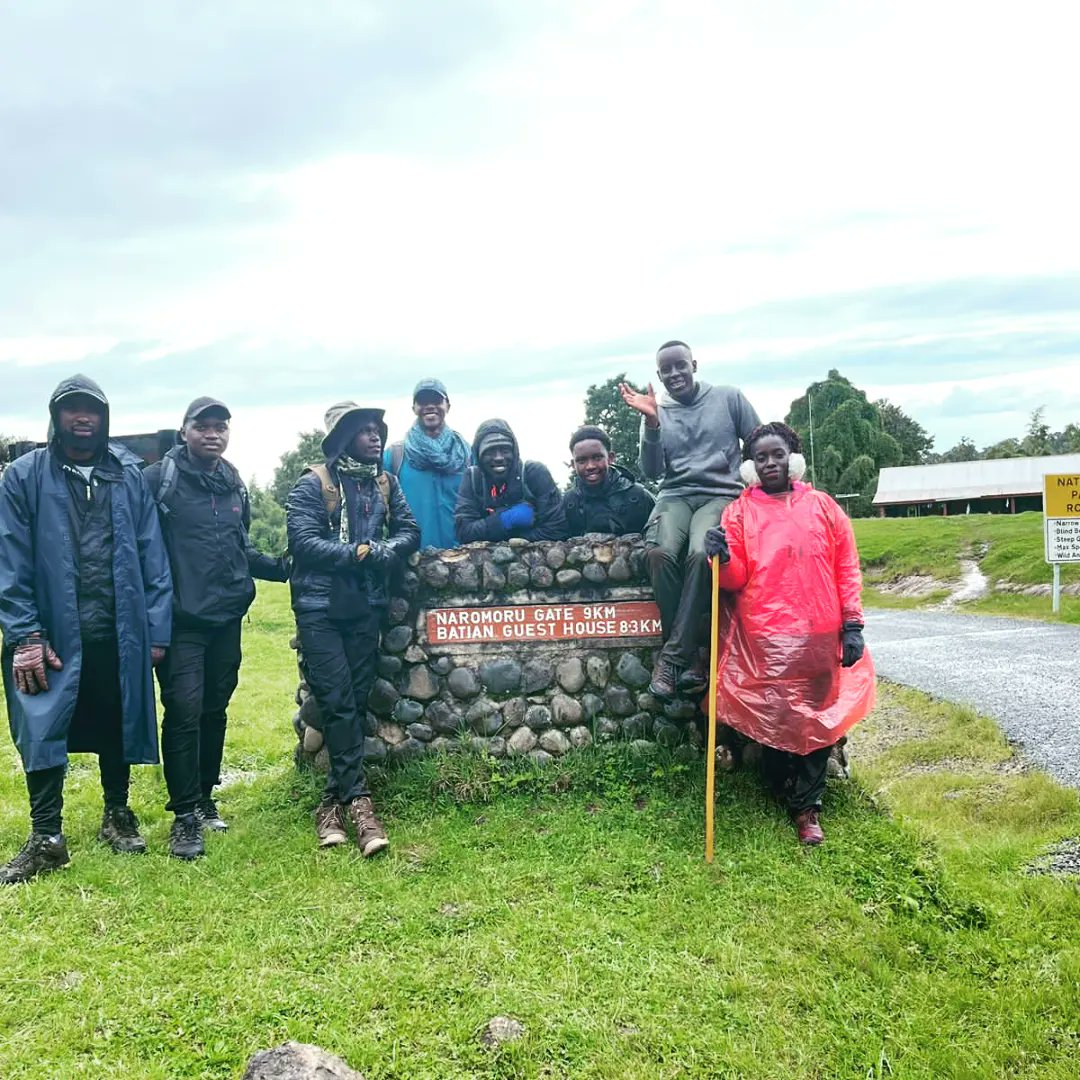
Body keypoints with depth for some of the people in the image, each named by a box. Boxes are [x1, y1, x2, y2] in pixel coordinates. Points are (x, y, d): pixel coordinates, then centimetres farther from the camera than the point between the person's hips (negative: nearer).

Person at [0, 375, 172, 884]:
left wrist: (156, 628, -2)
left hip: (118, 632, 2)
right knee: (42, 731, 1)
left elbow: (151, 555, 2)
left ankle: (117, 815, 33)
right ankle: (46, 837, 18)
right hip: (53, 632, -1)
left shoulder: (130, 476, 4)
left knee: (116, 726, 13)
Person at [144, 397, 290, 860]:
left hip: (227, 618, 6)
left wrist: (281, 568, 11)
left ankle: (204, 799, 28)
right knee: (184, 712, -7)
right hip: (181, 620, -6)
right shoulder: (159, 479, -6)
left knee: (215, 711, 13)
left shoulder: (234, 485, 12)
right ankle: (185, 815, 5)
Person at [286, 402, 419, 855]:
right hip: (320, 608, -4)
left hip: (366, 607, 4)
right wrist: (360, 553, -16)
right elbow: (303, 541, -14)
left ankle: (335, 800, 16)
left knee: (354, 702, 6)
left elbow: (410, 530, 6)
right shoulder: (312, 484, -5)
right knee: (338, 702, -6)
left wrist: (389, 552, -15)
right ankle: (358, 800, -2)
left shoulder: (385, 483, 9)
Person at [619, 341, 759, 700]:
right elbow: (652, 471, 3)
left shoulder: (729, 397, 10)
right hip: (675, 496, 2)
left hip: (721, 494, -1)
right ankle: (690, 655, -21)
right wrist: (651, 421, -10)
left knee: (701, 552, -35)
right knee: (659, 552, -33)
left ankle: (672, 656, -27)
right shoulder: (657, 411, 13)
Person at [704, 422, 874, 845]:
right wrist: (722, 558, -21)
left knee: (817, 720, 7)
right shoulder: (739, 512, 4)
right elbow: (736, 579, 1)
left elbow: (847, 569, 6)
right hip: (763, 640, -1)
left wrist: (852, 625, 0)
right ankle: (799, 802, 22)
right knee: (773, 722, 3)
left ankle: (808, 808, 21)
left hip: (820, 637, 2)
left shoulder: (823, 507, 8)